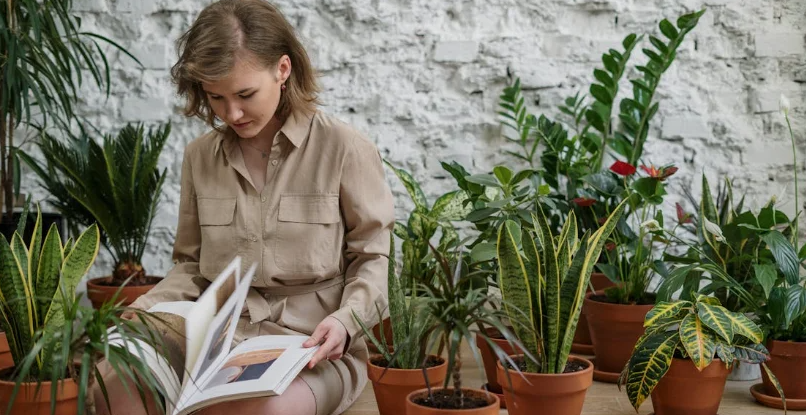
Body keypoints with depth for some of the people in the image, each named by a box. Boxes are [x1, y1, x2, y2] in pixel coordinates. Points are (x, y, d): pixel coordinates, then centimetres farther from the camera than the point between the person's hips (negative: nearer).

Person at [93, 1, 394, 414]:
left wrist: (346, 321, -16)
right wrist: (143, 311, -1)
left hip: (314, 351, -3)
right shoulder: (200, 156, 10)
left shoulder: (344, 148, -4)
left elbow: (370, 258, 2)